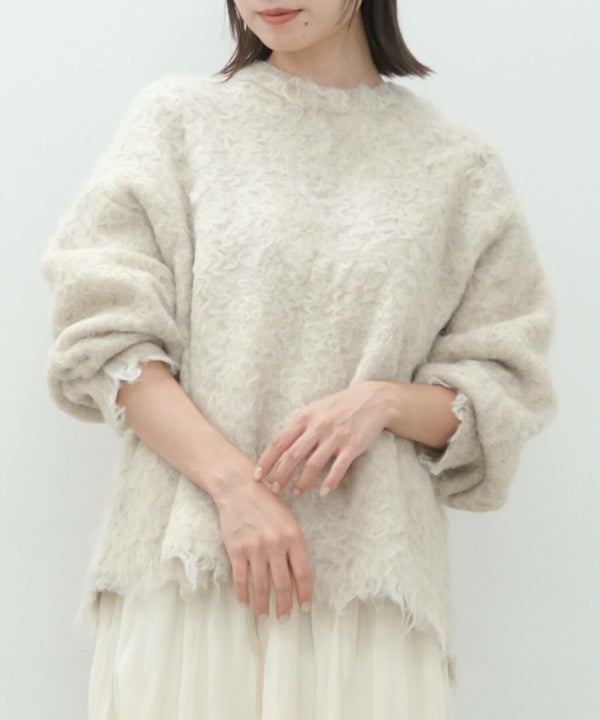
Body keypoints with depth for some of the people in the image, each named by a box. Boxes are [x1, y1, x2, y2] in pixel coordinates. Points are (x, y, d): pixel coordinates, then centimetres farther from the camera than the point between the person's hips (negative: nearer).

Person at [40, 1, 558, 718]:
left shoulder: (457, 165, 9)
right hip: (187, 571, 0)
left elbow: (502, 394, 10)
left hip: (370, 579, 1)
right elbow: (106, 337, 0)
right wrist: (233, 482, -13)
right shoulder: (177, 116, 9)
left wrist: (383, 401, -11)